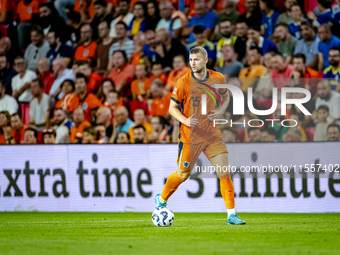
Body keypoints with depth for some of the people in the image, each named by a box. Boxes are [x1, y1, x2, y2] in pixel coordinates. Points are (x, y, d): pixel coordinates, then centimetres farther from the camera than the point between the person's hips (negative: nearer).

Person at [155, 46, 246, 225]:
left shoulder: (218, 79, -1)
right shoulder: (184, 82, -9)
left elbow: (226, 96, 18)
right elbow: (172, 107, -2)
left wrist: (221, 111, -3)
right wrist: (185, 120, -20)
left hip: (212, 134, 2)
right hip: (190, 136, -2)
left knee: (224, 172, -8)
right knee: (183, 174, 7)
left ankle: (231, 215, -4)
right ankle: (161, 199, 34)